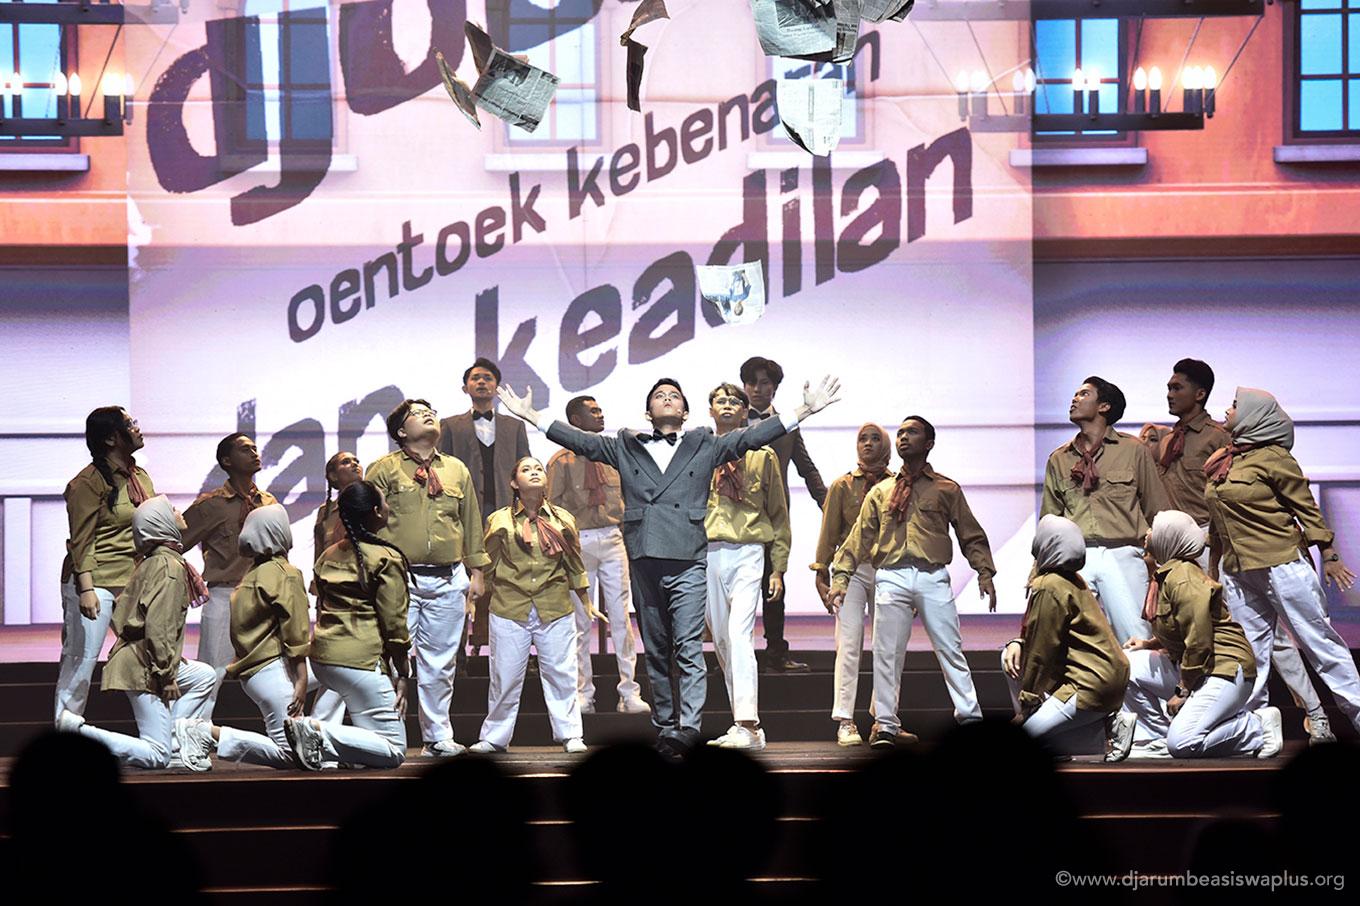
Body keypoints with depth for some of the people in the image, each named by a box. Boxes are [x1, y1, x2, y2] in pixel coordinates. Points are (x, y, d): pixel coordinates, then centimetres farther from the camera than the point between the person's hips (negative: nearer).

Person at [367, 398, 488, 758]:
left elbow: (472, 524, 20)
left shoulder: (457, 470, 16)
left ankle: (438, 737, 15)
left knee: (440, 662, 8)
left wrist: (476, 572, 16)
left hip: (449, 580, 4)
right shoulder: (385, 469, 2)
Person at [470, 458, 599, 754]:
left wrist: (586, 604, 17)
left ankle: (570, 734, 10)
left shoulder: (562, 520, 9)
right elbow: (488, 566, 10)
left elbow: (575, 565, 16)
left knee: (561, 673, 1)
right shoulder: (500, 521, 4)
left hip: (555, 609, 1)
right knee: (505, 675, 2)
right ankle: (494, 737, 12)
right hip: (509, 609, -1)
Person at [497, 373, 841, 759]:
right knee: (656, 651, 7)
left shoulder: (704, 447, 12)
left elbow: (750, 437, 7)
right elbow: (581, 440, 17)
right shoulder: (626, 448, 17)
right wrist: (529, 415, 13)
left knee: (688, 647, -12)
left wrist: (805, 410, -1)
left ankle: (688, 725, -22)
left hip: (687, 562, -3)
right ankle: (664, 725, 11)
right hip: (644, 562, 3)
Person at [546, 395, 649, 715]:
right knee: (581, 620, 1)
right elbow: (553, 507, 0)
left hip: (613, 539, 3)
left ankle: (629, 694, 1)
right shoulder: (562, 460, 2)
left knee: (621, 617, 0)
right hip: (578, 541, -3)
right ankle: (583, 694, 7)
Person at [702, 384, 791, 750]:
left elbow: (778, 514, 9)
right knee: (722, 641, 6)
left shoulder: (762, 455, 8)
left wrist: (778, 569, 4)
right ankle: (745, 723, 12)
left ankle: (748, 726, -24)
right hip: (707, 554, 3)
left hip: (747, 553, -3)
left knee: (740, 635, -17)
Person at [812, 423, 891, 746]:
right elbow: (829, 532, 6)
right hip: (852, 569, -2)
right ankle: (845, 722, -10)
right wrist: (822, 574, 0)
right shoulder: (842, 486, 8)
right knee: (849, 644, -9)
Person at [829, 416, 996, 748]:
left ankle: (971, 720, -2)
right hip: (891, 577, 2)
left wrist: (985, 573, -1)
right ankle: (886, 726, 4)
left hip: (933, 577, -2)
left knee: (950, 649, -4)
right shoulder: (881, 492, 18)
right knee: (887, 654, -1)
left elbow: (971, 535, 11)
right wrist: (840, 576, 4)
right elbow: (859, 537, 14)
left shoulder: (947, 489, 13)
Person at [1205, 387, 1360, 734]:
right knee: (1250, 652, 7)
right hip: (1236, 572, 7)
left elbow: (1306, 508, -6)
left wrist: (1329, 555, -6)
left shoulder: (1272, 457, -8)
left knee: (1319, 641, -1)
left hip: (1281, 564, -7)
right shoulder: (1219, 462, 12)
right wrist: (1214, 567, 21)